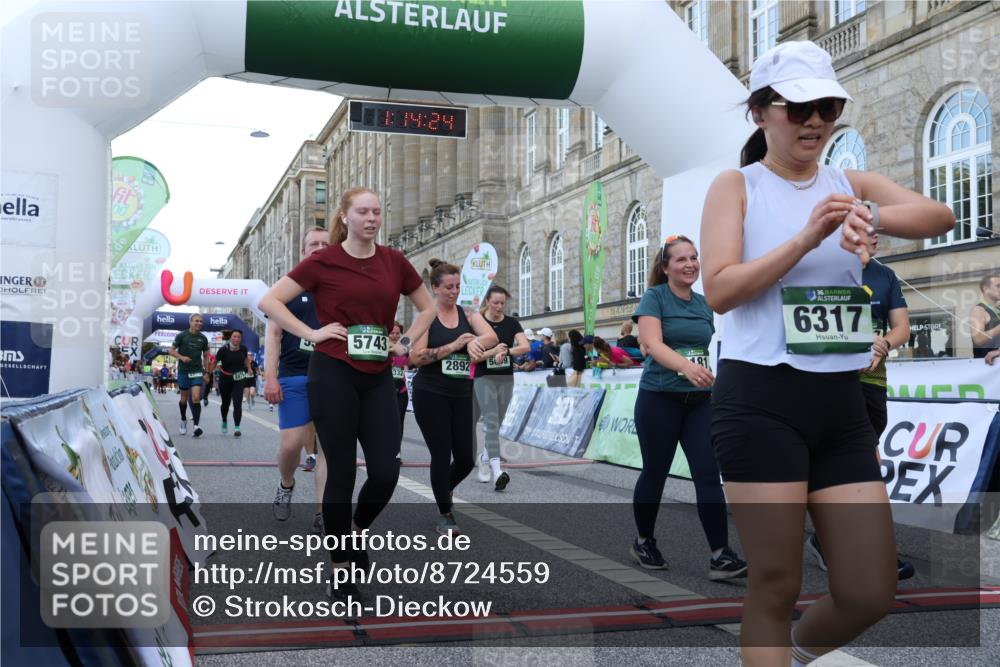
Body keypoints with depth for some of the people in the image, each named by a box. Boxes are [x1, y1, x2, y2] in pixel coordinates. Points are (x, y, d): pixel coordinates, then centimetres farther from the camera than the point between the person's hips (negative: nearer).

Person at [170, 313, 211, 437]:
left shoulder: (203, 338, 5)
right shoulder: (181, 336, -1)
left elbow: (206, 356, 13)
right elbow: (172, 350, 2)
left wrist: (206, 372, 7)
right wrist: (181, 357, -17)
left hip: (197, 371, 0)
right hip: (183, 371, 0)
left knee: (196, 398, -14)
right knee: (184, 399, 11)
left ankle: (196, 426, -18)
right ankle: (183, 420, 36)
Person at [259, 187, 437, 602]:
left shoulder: (394, 262, 7)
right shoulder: (323, 261, -3)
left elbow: (427, 307, 20)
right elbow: (269, 301, -3)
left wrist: (406, 343, 7)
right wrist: (312, 333, -10)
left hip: (378, 378, 4)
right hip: (333, 375, -3)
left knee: (385, 473, -5)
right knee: (342, 474, 0)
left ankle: (356, 534, 28)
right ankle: (341, 573, 13)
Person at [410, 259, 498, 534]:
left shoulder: (468, 314, 6)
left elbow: (492, 338, -9)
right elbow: (415, 357, -13)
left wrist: (474, 342, -30)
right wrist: (453, 346, -19)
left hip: (461, 393, 4)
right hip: (431, 394, -4)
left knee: (466, 458, 4)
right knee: (442, 455, -2)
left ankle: (445, 490, 36)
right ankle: (445, 514, 16)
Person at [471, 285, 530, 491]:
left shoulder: (512, 323, 4)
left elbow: (525, 346, -9)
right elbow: (472, 356, -7)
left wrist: (505, 351, -21)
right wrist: (494, 351, -20)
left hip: (506, 379, 4)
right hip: (484, 378, -4)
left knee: (496, 424, 10)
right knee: (491, 422, -16)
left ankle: (484, 460, 31)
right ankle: (497, 470, -25)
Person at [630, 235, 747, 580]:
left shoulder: (704, 304, 10)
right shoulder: (654, 297, -7)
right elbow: (653, 345, -22)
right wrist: (687, 366, -39)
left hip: (700, 400, 4)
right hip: (659, 398, -4)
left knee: (708, 475, -5)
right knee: (655, 473, 7)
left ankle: (720, 555, -6)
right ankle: (643, 542, 26)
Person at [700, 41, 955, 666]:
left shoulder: (853, 185, 12)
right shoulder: (736, 186, 1)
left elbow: (940, 216, -6)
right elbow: (719, 290, -13)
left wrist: (872, 218, -25)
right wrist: (806, 238, -21)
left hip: (842, 403, 5)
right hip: (760, 399, -5)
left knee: (871, 592, 7)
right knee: (776, 585, 1)